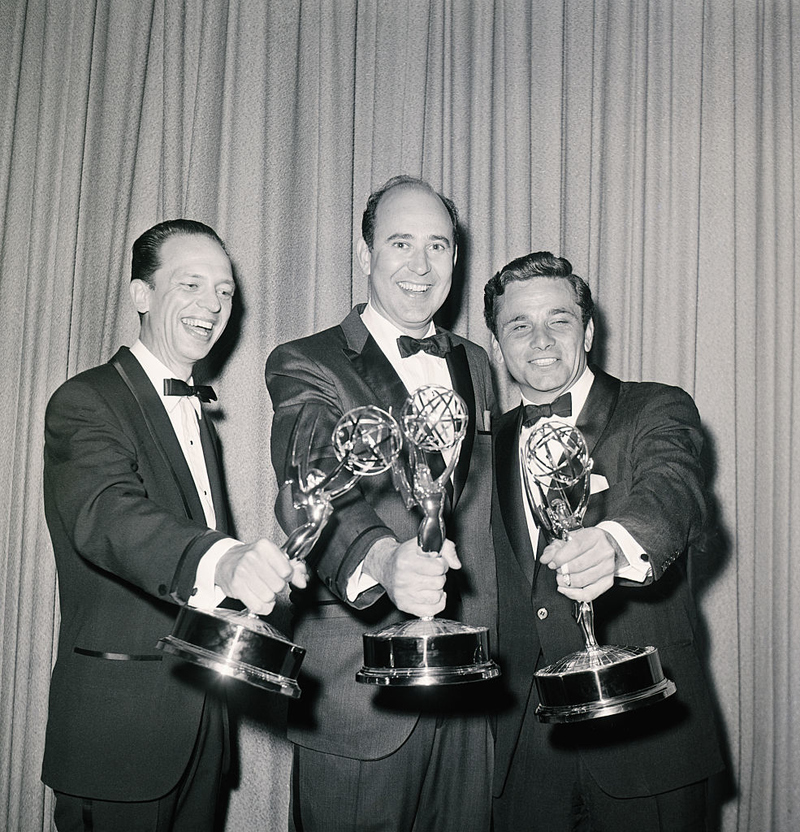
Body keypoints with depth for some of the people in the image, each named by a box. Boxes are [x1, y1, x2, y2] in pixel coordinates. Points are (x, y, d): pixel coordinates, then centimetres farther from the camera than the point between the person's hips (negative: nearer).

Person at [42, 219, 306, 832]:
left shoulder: (197, 414, 16)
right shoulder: (86, 403, -12)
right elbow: (108, 517, -33)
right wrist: (222, 562, -50)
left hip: (201, 712, 8)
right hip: (118, 722, -8)